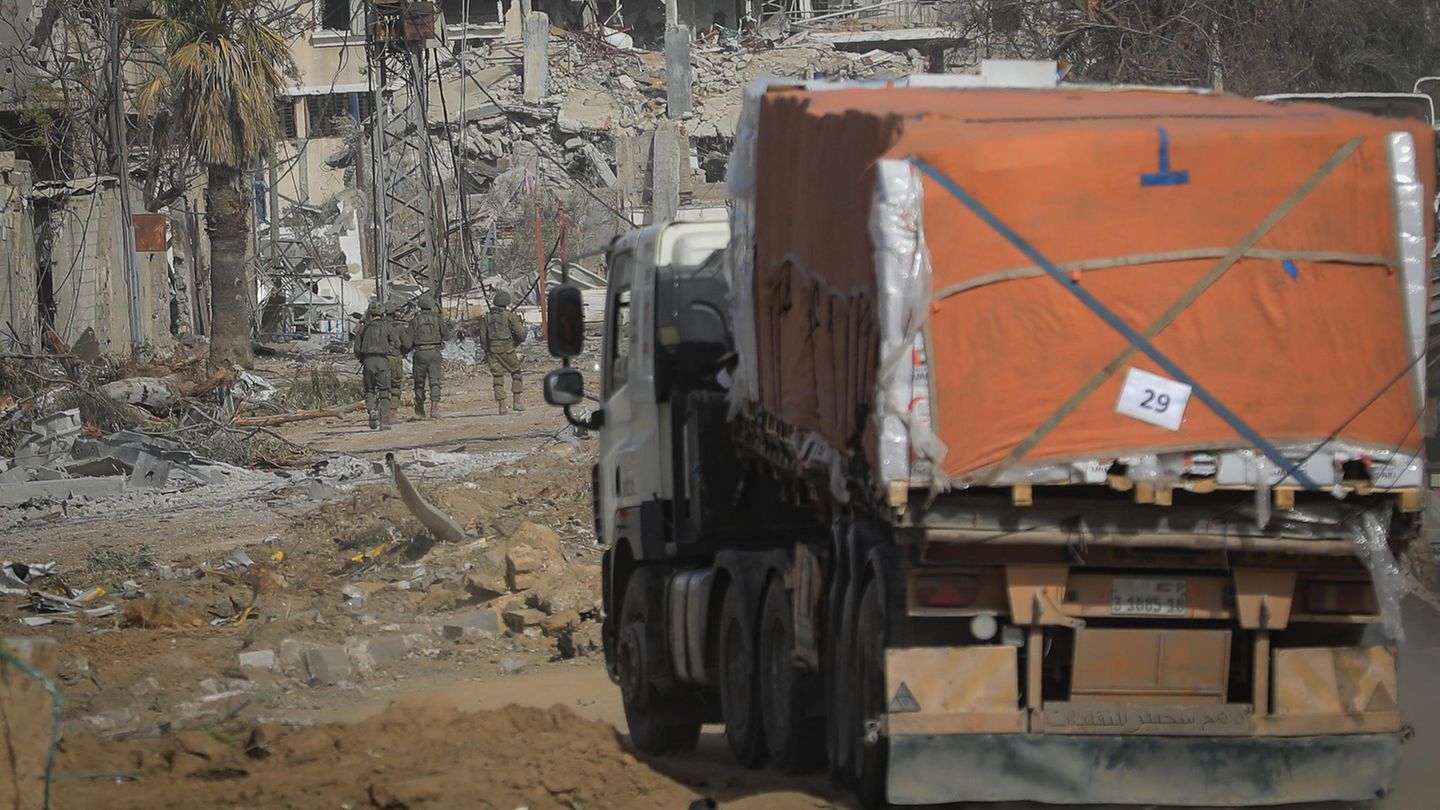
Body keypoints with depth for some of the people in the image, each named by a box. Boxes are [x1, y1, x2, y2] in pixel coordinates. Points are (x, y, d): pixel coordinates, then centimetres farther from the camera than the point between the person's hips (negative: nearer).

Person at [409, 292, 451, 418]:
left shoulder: (415, 320, 0)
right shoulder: (437, 318, 1)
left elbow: (409, 341, -3)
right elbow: (446, 336, 4)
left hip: (420, 353, 0)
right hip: (434, 352, 0)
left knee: (419, 382, 14)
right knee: (434, 381, -4)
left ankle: (420, 409, 25)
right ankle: (434, 407, -18)